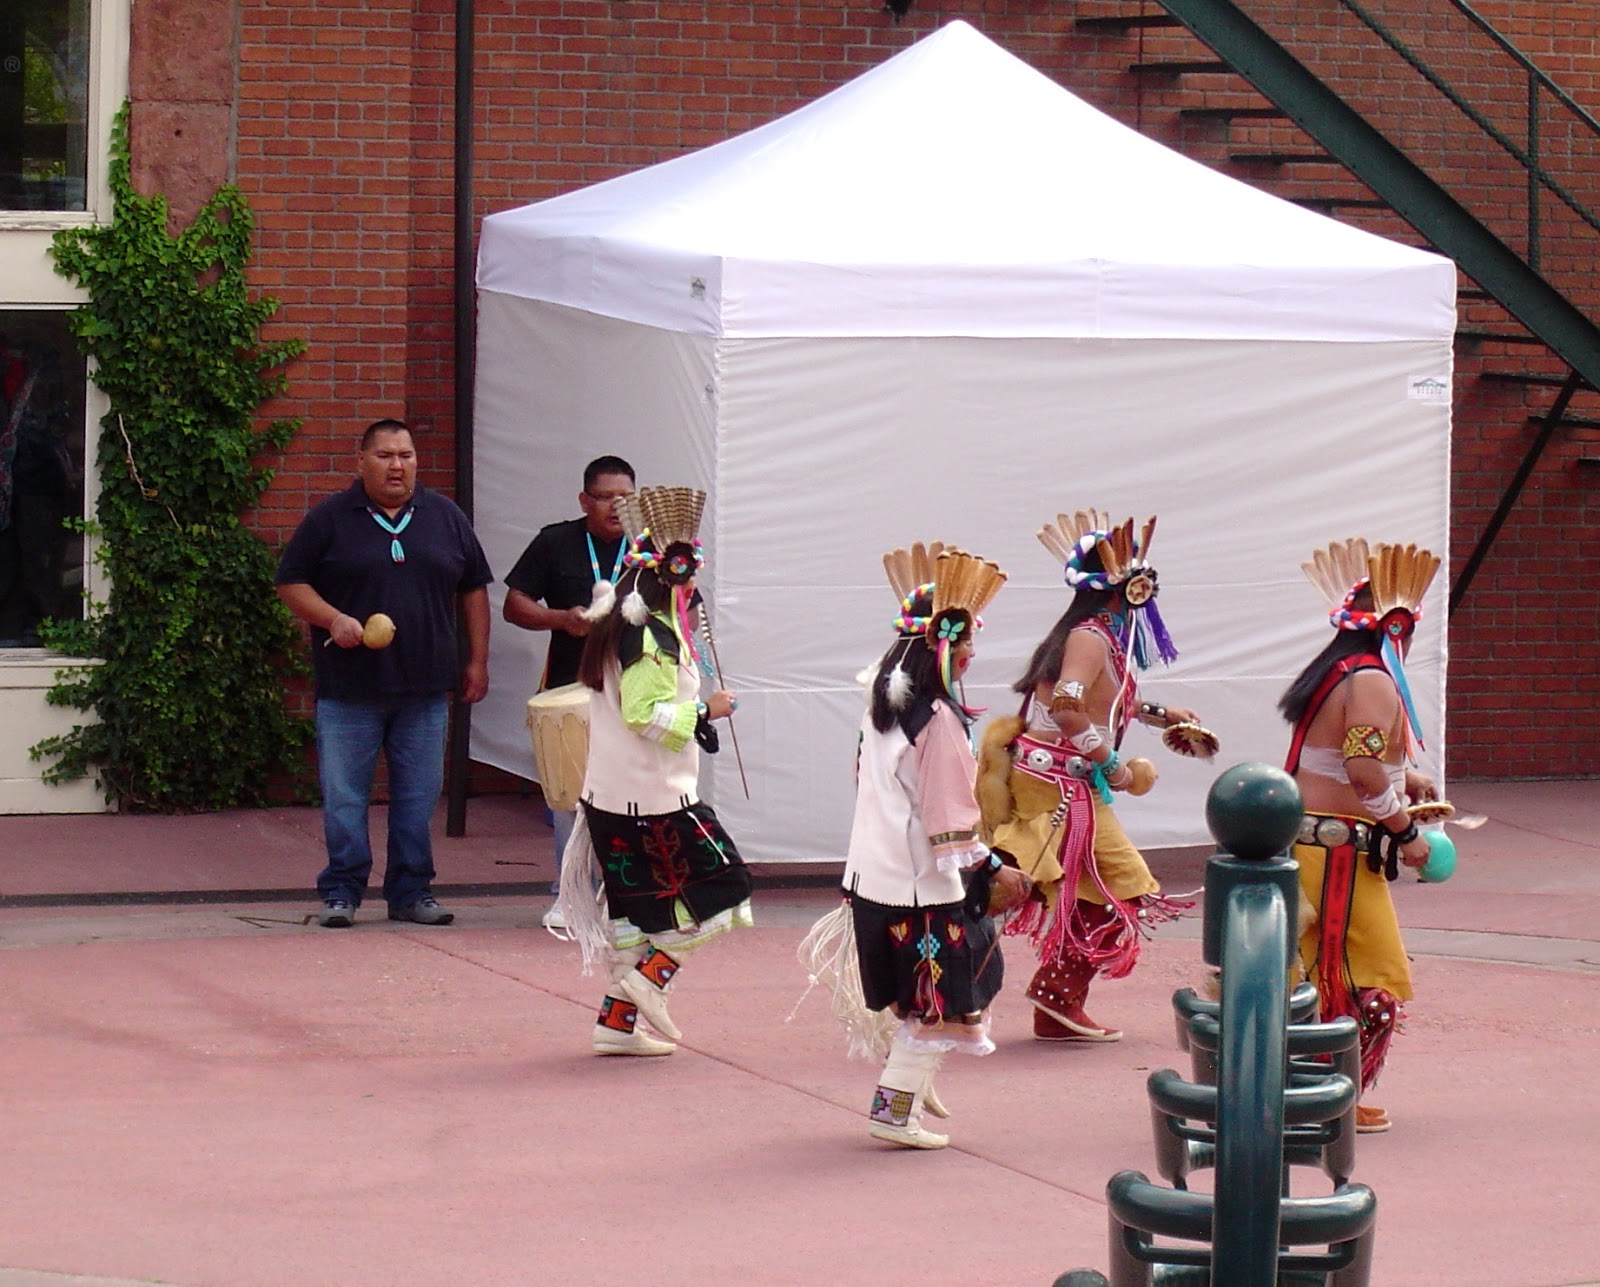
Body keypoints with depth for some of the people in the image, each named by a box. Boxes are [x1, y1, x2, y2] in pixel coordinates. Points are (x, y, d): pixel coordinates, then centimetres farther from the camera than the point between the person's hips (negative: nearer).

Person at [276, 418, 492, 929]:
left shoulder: (446, 518, 11)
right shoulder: (330, 519, 2)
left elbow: (474, 590, 16)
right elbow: (291, 583, 3)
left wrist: (478, 662, 11)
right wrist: (332, 619, -14)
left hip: (425, 691, 2)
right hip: (348, 690, -2)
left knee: (419, 796, 6)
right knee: (344, 797, 0)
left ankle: (412, 891, 14)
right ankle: (341, 893, 7)